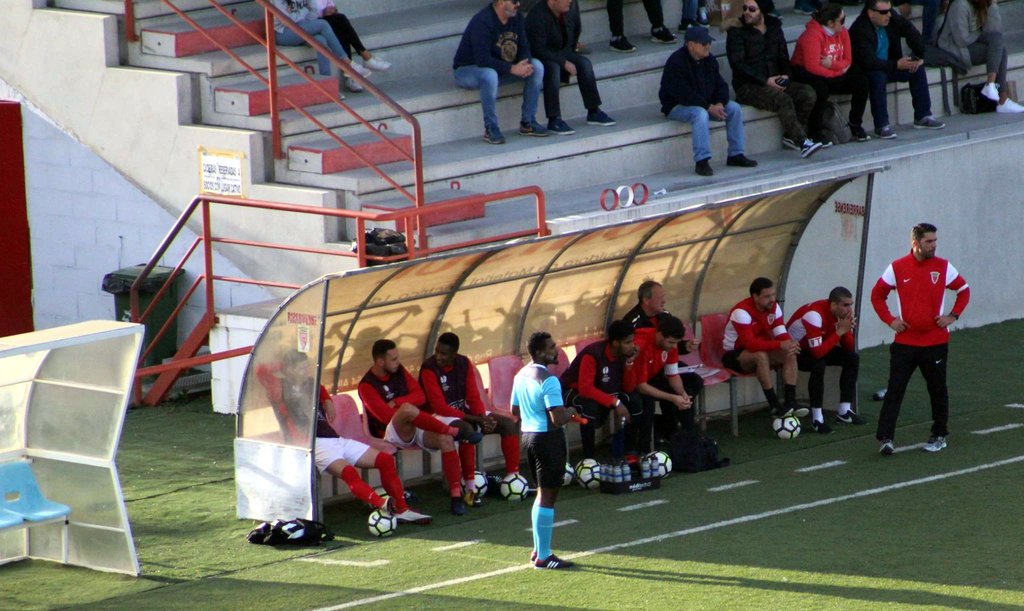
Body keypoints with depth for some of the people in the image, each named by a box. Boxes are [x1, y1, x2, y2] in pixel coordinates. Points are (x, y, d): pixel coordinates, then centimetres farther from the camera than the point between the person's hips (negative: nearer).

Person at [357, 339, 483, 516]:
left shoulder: (399, 371, 11)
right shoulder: (367, 386, -8)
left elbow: (420, 396, 4)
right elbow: (386, 415, -18)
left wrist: (396, 402, -10)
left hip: (415, 428, 6)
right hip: (391, 434, -6)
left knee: (445, 439, -25)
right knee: (407, 409, -38)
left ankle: (456, 496, -25)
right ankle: (455, 431, -27)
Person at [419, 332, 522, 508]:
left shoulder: (464, 364, 0)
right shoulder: (429, 369, -19)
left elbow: (474, 397, 3)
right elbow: (440, 407, -23)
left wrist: (483, 417, -19)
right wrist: (475, 420, -26)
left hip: (464, 412, 7)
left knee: (509, 425, -4)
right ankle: (469, 488, -33)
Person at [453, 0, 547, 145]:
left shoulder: (516, 17, -3)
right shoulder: (482, 22, -28)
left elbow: (524, 47, 1)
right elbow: (483, 60, -33)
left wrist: (525, 63, -22)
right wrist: (512, 69, -34)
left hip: (500, 66, 8)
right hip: (467, 69, -8)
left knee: (537, 66, -10)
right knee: (489, 75, -42)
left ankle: (527, 122, -5)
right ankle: (490, 129, -27)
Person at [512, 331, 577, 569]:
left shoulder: (521, 376, 8)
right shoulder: (548, 380, -20)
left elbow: (515, 411, 18)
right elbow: (557, 420, -24)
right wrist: (570, 412, -5)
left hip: (529, 434, 9)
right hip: (548, 438, -9)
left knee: (543, 494, 20)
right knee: (548, 496, -3)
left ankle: (539, 550, 26)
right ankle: (543, 557, -1)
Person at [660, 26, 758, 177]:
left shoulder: (709, 60, 5)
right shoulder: (676, 63, -21)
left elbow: (720, 85, 8)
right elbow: (683, 94, -27)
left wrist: (720, 103, -14)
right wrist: (709, 107, -28)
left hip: (706, 104, 8)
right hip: (677, 107, -8)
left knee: (734, 108, -7)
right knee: (700, 114, -38)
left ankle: (736, 155, -1)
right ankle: (702, 161, -38)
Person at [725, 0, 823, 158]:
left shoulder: (774, 28, 13)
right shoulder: (736, 32, -5)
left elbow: (783, 57, 17)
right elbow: (738, 64, -13)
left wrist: (785, 75, -6)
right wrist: (765, 80, -20)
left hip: (774, 81, 6)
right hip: (748, 86, -6)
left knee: (808, 92, -16)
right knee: (783, 99, -33)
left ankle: (791, 136, -7)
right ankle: (802, 143, -35)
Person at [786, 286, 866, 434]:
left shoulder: (842, 313, -10)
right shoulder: (814, 315, -35)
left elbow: (849, 348, -7)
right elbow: (817, 352, -40)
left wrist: (847, 330, -27)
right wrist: (840, 332, -35)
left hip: (817, 348, 8)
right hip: (794, 349, -8)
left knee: (853, 358, -6)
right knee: (818, 365, -36)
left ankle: (844, 412, 1)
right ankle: (817, 419, -28)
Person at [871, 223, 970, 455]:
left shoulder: (943, 267, 1)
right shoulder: (897, 268, -1)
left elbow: (964, 290, 13)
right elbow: (877, 295, 10)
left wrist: (953, 315, 0)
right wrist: (890, 319, -2)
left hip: (936, 342, 1)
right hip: (905, 342, -1)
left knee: (937, 390, 9)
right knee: (894, 390, -7)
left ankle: (939, 436, 22)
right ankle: (886, 438, -9)